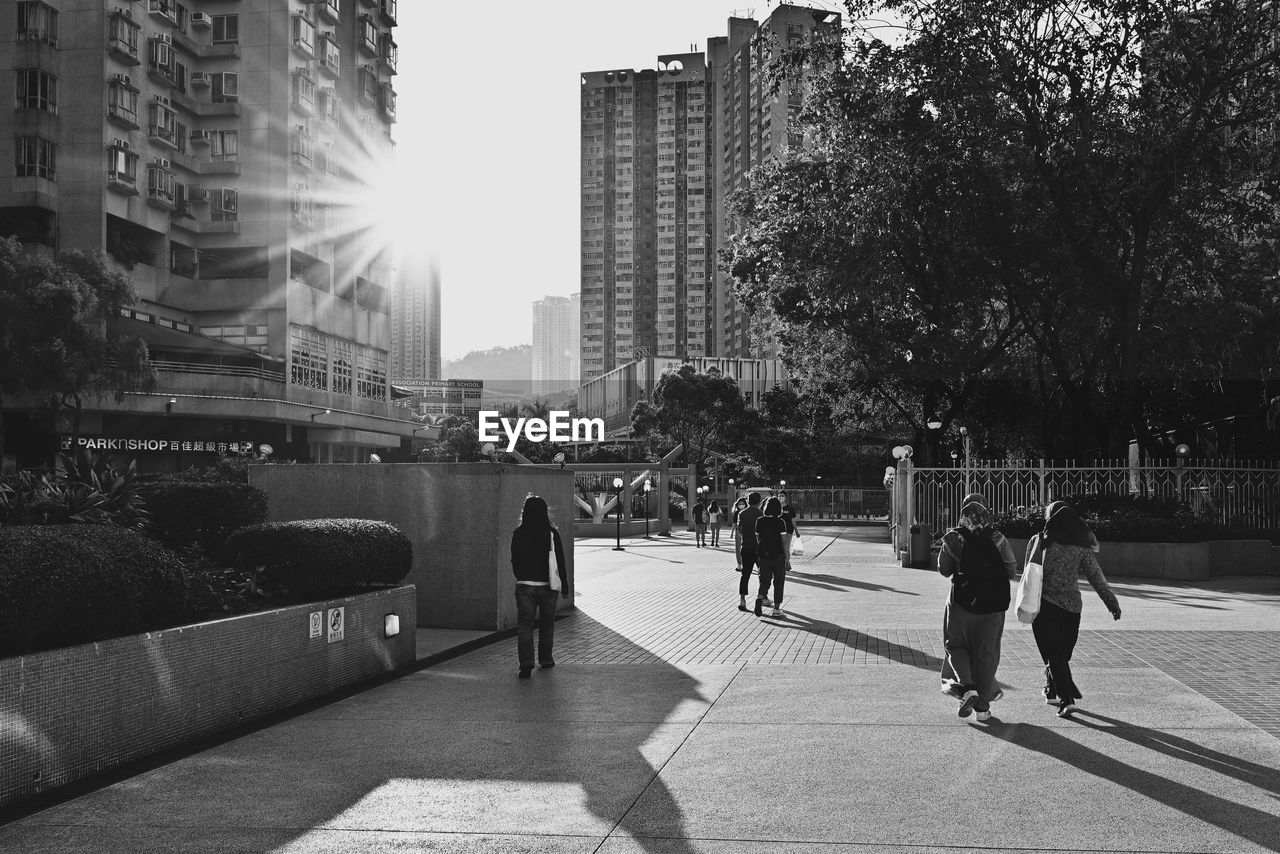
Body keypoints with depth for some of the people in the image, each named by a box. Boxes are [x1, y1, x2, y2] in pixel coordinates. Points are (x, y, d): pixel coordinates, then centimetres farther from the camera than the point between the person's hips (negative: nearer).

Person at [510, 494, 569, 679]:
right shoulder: (552, 534, -8)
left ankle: (526, 663, -15)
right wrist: (564, 588, 4)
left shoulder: (518, 534, -3)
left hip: (525, 586, 0)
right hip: (547, 586, 0)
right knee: (547, 624, 17)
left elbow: (515, 562, 7)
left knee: (524, 626, 0)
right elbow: (560, 563, -5)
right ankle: (545, 659, 27)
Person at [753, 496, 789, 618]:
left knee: (764, 581, 12)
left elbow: (757, 538, 6)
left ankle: (760, 597, -17)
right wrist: (787, 559, -5)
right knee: (778, 582, 11)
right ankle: (776, 609, 12)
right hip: (778, 555, -3)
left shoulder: (759, 521, 0)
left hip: (763, 555, 3)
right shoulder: (780, 522, -10)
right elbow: (784, 542, -11)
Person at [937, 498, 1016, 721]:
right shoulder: (997, 540, -3)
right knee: (986, 653, 9)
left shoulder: (953, 539, -3)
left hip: (961, 602, -1)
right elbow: (1012, 572, 1)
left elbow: (944, 570, 7)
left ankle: (966, 688, -6)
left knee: (957, 646, 16)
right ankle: (982, 705, 10)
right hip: (993, 605, 1)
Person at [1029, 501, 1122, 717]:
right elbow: (1097, 577, -1)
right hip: (1071, 606, 3)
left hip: (1044, 604, -3)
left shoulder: (1038, 542, -4)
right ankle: (1052, 691, 35)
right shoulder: (1080, 547, 1)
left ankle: (1066, 699, -16)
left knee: (1054, 654, -3)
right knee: (1062, 653, 19)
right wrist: (1112, 603, 2)